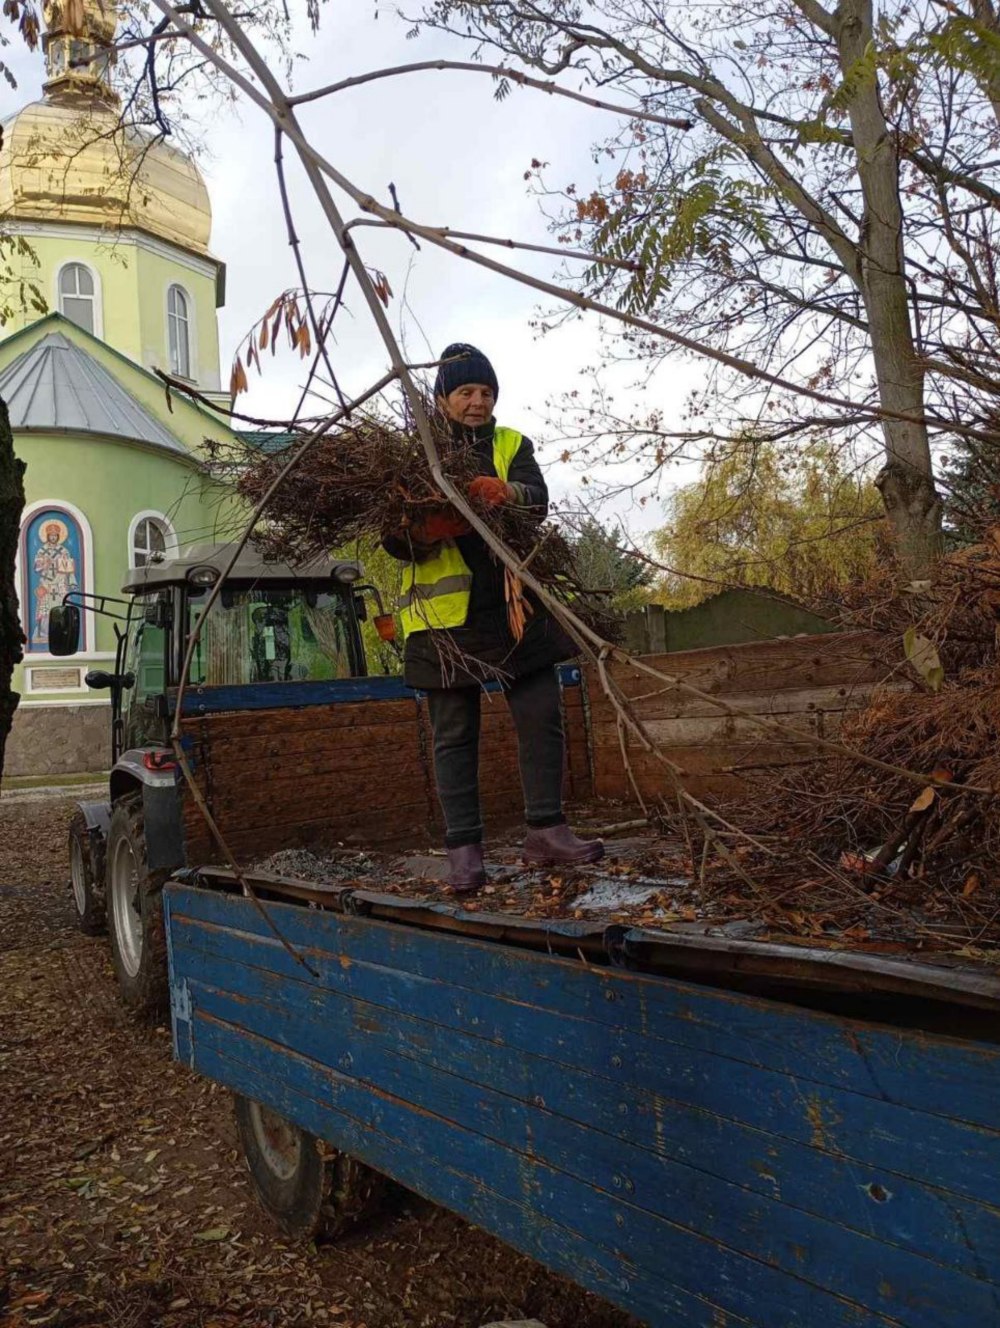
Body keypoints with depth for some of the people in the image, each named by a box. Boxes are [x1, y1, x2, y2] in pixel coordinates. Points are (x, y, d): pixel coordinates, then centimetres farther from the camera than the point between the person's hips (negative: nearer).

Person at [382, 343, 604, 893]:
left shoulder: (512, 445, 13)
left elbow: (538, 500, -6)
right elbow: (392, 538, -1)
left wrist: (505, 491, -29)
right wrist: (427, 529, -24)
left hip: (515, 606, 3)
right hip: (446, 614, -2)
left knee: (541, 717, 2)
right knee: (454, 734, 2)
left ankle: (546, 832, 14)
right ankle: (463, 850, 8)